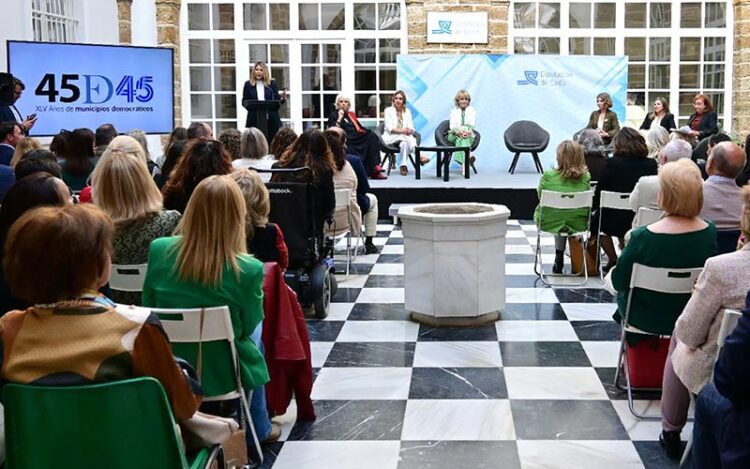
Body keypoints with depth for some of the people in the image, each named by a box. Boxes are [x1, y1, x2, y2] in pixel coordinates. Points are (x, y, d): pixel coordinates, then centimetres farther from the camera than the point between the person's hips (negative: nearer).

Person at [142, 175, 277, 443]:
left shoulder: (159, 250, -15)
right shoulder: (248, 270, -24)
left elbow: (148, 309, 0)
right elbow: (248, 326, -7)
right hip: (220, 374, -3)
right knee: (254, 334, 32)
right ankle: (258, 430, 43)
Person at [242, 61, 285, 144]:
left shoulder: (272, 83, 9)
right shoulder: (248, 84, 6)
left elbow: (276, 100, 7)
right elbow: (244, 101, 8)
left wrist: (282, 99, -15)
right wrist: (248, 105, -15)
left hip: (271, 118, 1)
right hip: (254, 119, -1)